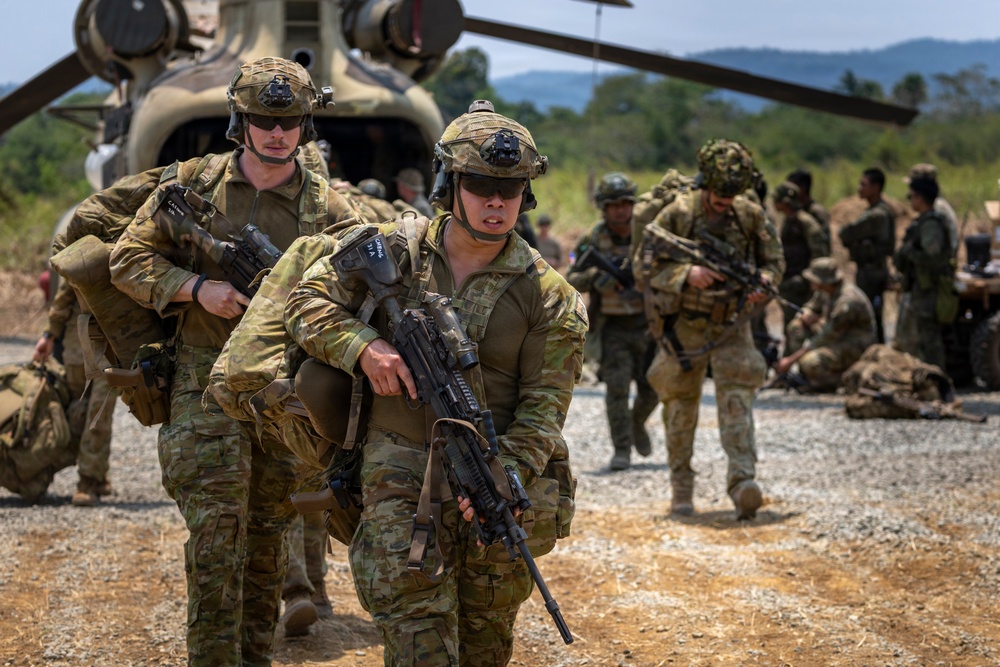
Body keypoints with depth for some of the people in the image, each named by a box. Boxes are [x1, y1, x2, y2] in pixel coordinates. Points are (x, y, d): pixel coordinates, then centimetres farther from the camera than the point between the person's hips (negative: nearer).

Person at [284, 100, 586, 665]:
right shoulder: (392, 251, 1)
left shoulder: (547, 296, -3)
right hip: (401, 477, -1)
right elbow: (309, 302, 5)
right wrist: (363, 347, -14)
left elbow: (542, 410, -7)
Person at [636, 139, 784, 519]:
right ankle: (681, 488, 20)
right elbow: (645, 267, -11)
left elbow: (775, 260, 8)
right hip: (685, 327, -1)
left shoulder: (751, 216, -2)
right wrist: (687, 274, -27)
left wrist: (762, 281, -14)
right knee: (681, 407, 7)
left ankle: (742, 482, -25)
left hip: (732, 326, 1)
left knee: (737, 400, -14)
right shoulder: (678, 214, -10)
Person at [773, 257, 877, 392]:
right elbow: (809, 310, 13)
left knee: (809, 363, -31)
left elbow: (825, 339, -26)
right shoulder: (824, 291, -3)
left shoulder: (847, 302, -30)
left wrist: (791, 359, -22)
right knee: (796, 326, 1)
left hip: (855, 349, -9)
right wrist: (806, 316, -15)